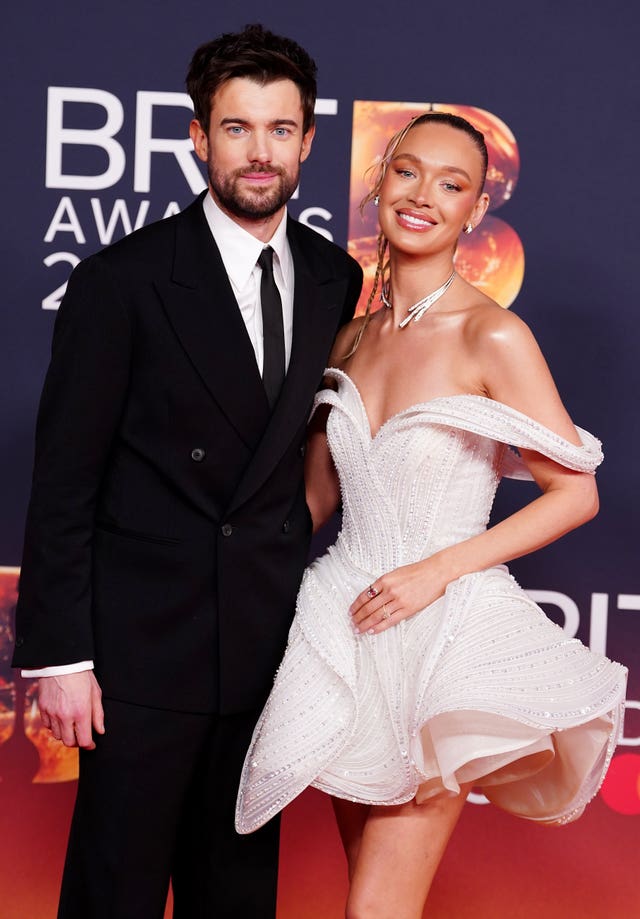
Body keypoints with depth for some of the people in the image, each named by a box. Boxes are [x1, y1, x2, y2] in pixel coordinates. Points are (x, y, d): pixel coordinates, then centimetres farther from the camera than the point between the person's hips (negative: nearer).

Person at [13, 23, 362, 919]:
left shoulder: (335, 277, 4)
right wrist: (59, 656, -13)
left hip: (268, 636, 5)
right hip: (147, 640, -4)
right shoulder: (122, 280, -10)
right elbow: (64, 482, -10)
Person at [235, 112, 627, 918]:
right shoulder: (350, 338, 8)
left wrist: (439, 566, -16)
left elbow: (576, 492, -10)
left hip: (442, 635, -6)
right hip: (346, 625, 6)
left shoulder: (492, 337, -11)